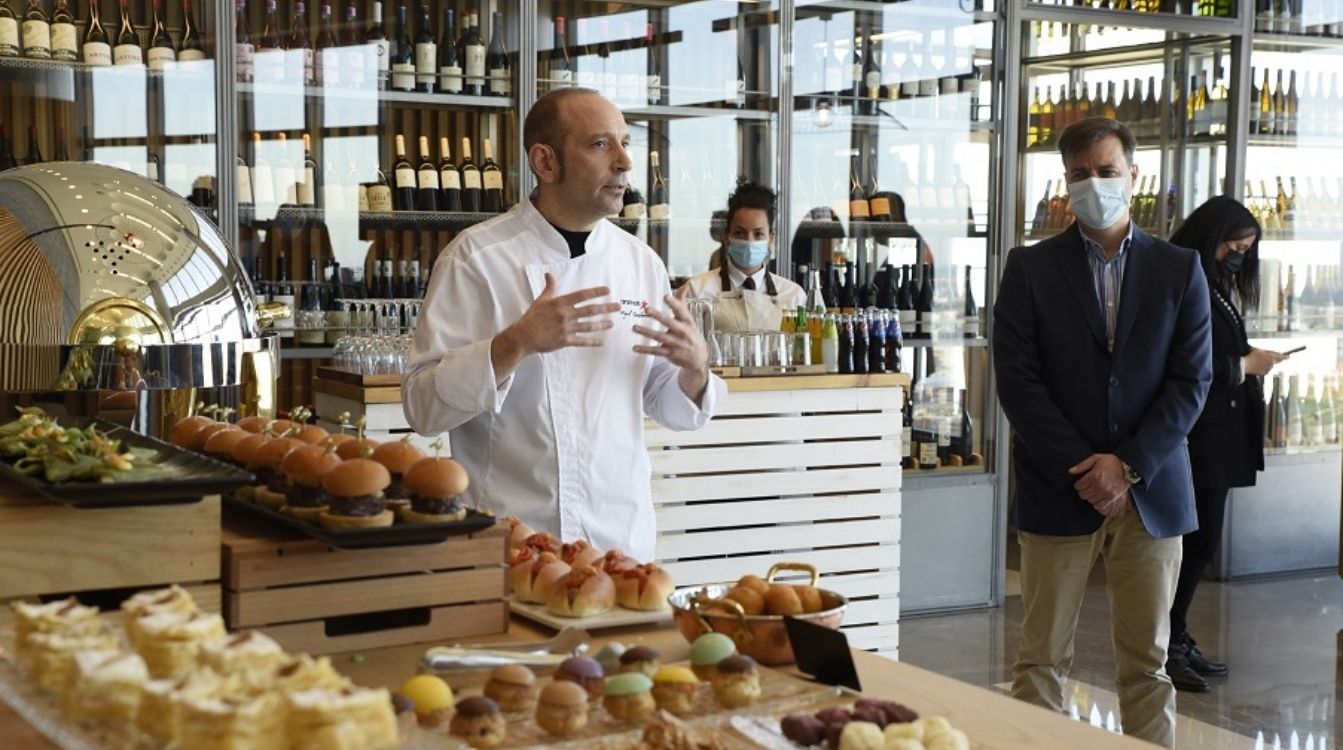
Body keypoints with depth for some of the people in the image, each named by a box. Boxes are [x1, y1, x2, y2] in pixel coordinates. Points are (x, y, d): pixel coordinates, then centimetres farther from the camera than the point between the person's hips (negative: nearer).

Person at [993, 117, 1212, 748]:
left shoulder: (1179, 269, 7)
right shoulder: (1030, 269, 3)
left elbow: (1191, 381, 1)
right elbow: (1017, 381, -4)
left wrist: (1128, 465, -10)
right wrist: (1082, 471, -11)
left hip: (1150, 491, 1)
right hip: (1057, 491, -1)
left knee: (1147, 663, 7)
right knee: (1041, 659, 2)